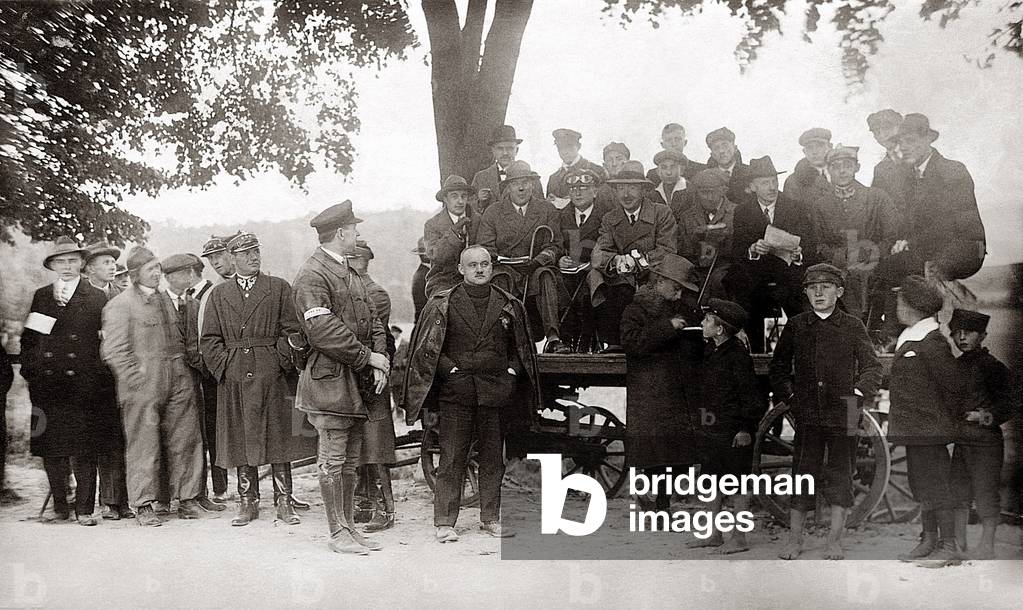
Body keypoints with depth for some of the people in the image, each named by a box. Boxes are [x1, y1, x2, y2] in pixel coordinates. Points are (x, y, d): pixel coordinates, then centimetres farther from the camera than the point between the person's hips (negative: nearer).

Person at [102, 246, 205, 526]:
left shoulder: (165, 298, 17)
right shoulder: (119, 305, -4)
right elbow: (114, 350, -9)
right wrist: (136, 378, -13)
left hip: (178, 382, 6)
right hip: (143, 385, -6)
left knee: (184, 440, 6)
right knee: (143, 444, -1)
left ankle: (187, 498, 16)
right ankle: (143, 504, 8)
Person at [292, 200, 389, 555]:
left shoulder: (351, 275, 18)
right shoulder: (312, 275, -11)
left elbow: (371, 320, 17)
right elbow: (323, 330, -20)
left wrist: (379, 361, 0)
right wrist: (367, 356, -14)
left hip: (358, 381, 9)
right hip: (331, 381, -9)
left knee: (351, 460, 13)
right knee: (333, 461, -2)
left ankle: (349, 528, 20)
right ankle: (338, 533, 5)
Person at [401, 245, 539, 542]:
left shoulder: (509, 305, 10)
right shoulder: (442, 304, 2)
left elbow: (521, 347, 19)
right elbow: (427, 348, 3)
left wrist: (511, 371, 5)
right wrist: (450, 369, -6)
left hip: (496, 391, 3)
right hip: (455, 392, -2)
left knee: (492, 458, 8)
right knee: (452, 459, -2)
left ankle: (490, 518, 19)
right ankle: (445, 522, 5)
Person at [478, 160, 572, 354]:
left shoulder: (547, 209, 13)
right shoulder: (492, 213, 12)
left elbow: (555, 246, 5)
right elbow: (486, 249, 5)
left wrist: (537, 261, -15)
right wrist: (499, 260, -18)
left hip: (537, 266, 0)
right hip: (506, 267, 0)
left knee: (545, 274, -34)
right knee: (500, 277, -34)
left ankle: (553, 338, -44)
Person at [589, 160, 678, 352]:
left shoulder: (662, 213, 4)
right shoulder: (609, 219, 14)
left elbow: (669, 252, -8)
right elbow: (597, 254, -2)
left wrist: (637, 260, -22)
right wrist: (616, 260, -26)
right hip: (624, 278, 3)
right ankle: (612, 342, -30)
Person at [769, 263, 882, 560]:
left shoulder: (853, 326, 5)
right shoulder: (796, 325, 8)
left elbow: (872, 367, 6)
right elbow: (778, 366, 16)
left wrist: (859, 393, -8)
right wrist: (789, 396, 6)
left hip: (843, 415, 0)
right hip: (807, 414, 1)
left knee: (840, 477, 3)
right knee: (803, 474, 2)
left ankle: (834, 542, 12)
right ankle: (794, 540, 11)